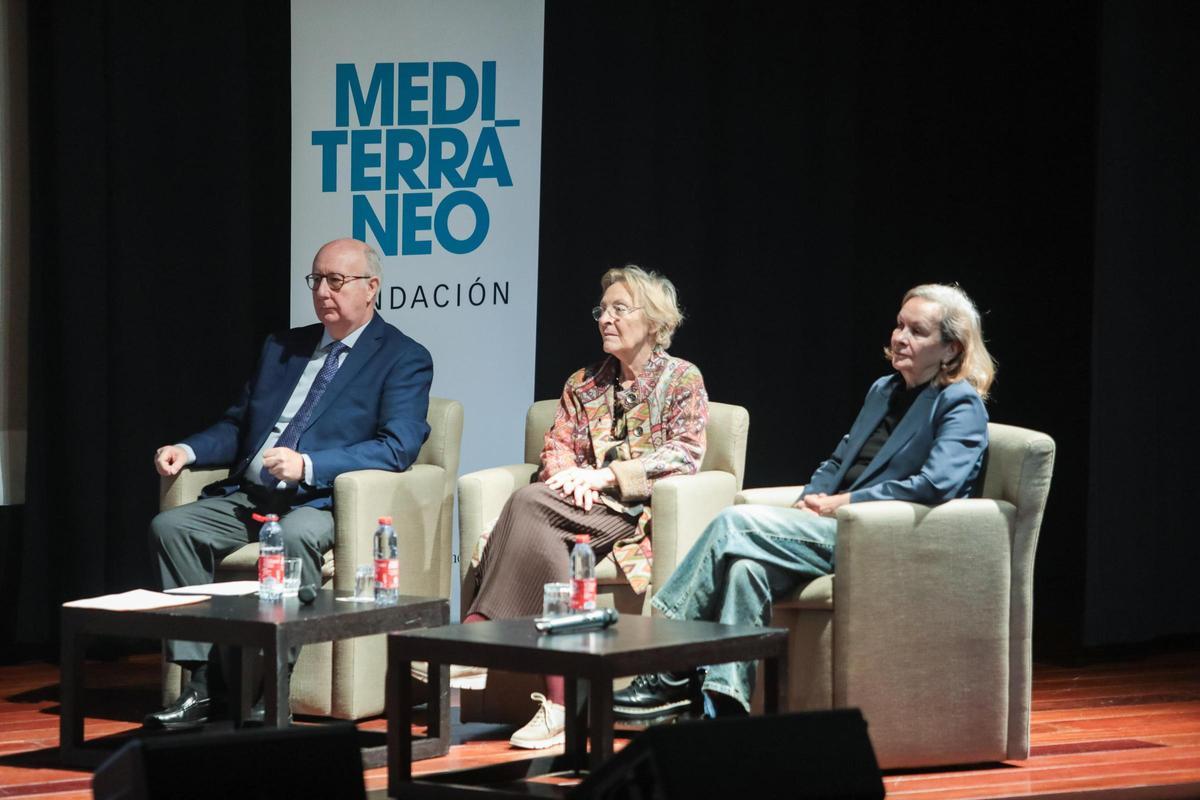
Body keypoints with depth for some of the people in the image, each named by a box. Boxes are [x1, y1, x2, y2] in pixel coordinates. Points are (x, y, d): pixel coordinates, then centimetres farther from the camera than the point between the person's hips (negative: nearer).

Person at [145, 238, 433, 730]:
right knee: (171, 527, -18)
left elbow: (398, 447, -13)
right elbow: (237, 425, 25)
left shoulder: (404, 359, 1)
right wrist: (189, 450, 2)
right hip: (249, 498, 6)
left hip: (323, 504, -6)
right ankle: (202, 684, -20)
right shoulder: (282, 348, 22)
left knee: (295, 537, -38)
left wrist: (309, 466, -23)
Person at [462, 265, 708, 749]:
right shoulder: (583, 384, 26)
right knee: (535, 526, -34)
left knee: (530, 504, -31)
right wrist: (571, 475, -9)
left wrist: (605, 475, -12)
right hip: (585, 507, 5)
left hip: (639, 509, -5)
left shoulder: (682, 379, 10)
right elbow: (556, 445, 16)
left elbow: (686, 454, -3)